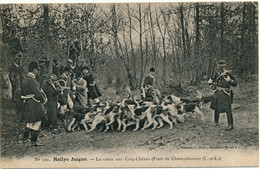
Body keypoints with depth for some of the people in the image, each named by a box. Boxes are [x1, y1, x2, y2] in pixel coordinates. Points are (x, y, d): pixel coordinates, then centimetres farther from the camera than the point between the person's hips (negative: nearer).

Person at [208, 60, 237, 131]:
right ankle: (216, 122, 34)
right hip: (218, 93, 6)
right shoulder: (217, 74, 7)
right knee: (216, 108, 15)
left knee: (227, 110, -8)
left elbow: (235, 84, -12)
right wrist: (210, 81, -6)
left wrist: (230, 80, -31)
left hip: (225, 94, -6)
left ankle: (230, 125, -1)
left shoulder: (228, 74, -10)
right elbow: (211, 80, 18)